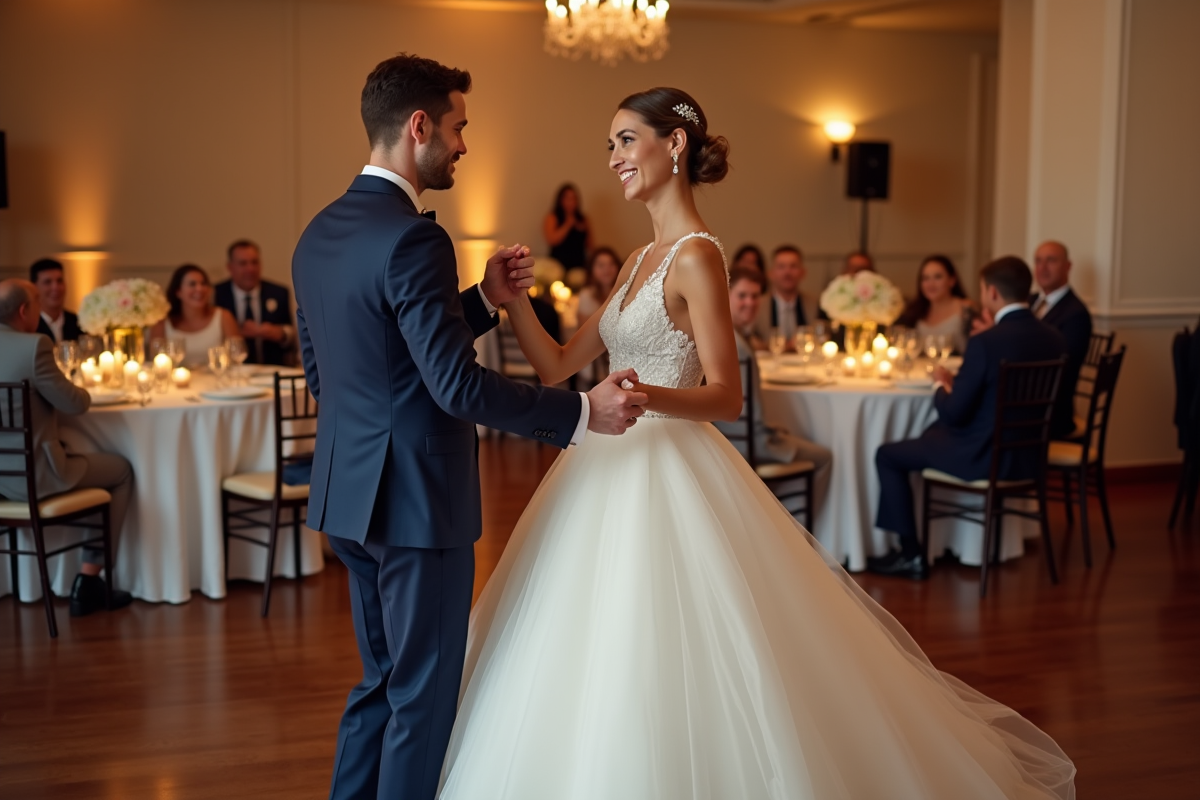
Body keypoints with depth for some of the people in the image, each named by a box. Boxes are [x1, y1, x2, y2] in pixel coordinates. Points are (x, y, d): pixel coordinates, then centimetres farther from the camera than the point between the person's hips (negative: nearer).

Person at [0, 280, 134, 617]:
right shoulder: (34, 346, -19)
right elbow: (75, 403, -13)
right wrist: (84, 392, 10)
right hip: (32, 475, -8)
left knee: (91, 458, 32)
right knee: (121, 471, 16)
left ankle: (88, 583, 36)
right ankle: (89, 579, 14)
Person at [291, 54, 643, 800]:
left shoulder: (319, 234, 8)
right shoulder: (413, 238, -20)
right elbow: (458, 385, -25)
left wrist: (484, 300, 10)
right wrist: (585, 413, -18)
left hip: (351, 492, 9)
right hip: (417, 497, -9)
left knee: (383, 680, 22)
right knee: (423, 695, 5)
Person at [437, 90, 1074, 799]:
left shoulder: (696, 256, -12)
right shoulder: (642, 260, 14)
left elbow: (727, 397, -17)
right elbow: (558, 365, 14)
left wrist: (649, 396, -34)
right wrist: (512, 296, 2)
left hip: (671, 478, -9)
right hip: (617, 470, 9)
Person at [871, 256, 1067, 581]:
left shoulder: (984, 343, -23)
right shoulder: (1053, 339, -1)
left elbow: (954, 413, -19)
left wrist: (942, 386, 3)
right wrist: (959, 383, 14)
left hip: (984, 457, -8)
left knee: (887, 455, 11)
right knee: (933, 433, 33)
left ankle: (911, 555, 14)